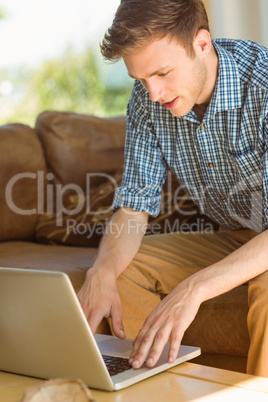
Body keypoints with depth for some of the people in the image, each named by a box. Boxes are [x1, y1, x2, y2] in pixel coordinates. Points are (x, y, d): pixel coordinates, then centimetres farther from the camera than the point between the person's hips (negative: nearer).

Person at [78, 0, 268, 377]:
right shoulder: (148, 99, -10)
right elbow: (134, 206, -7)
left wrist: (194, 288, -46)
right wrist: (102, 273, -27)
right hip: (233, 238, 6)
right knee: (119, 270, -9)